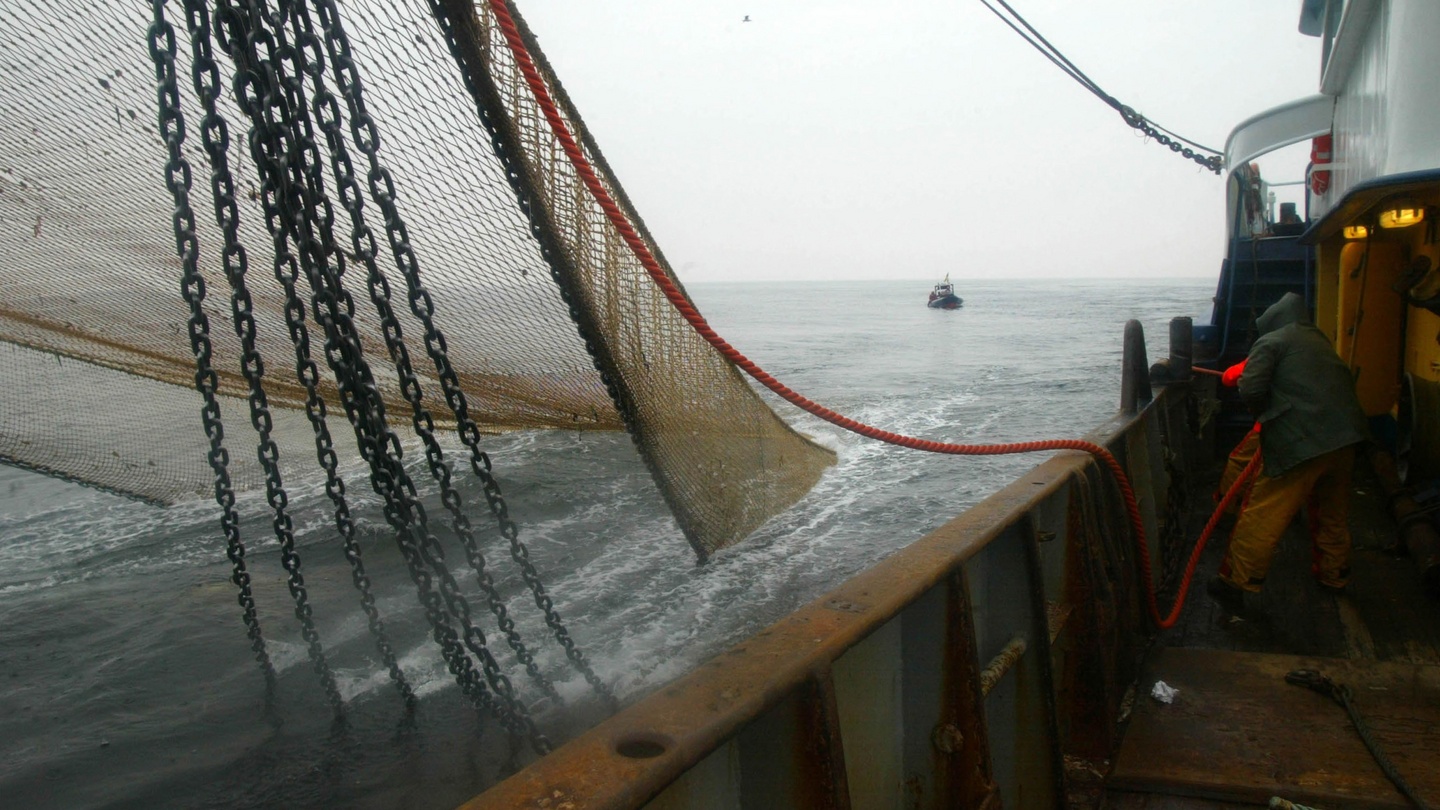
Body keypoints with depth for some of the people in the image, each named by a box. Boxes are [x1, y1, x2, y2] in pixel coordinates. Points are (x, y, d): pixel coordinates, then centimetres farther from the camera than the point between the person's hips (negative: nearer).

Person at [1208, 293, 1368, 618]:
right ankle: (1333, 574, 39)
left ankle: (1235, 582, -2)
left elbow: (1251, 390, -13)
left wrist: (1264, 413, 11)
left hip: (1300, 443, -7)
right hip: (1344, 437, 7)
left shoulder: (1271, 342, 0)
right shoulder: (1319, 341, 21)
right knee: (1333, 511, 24)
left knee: (1264, 514, -3)